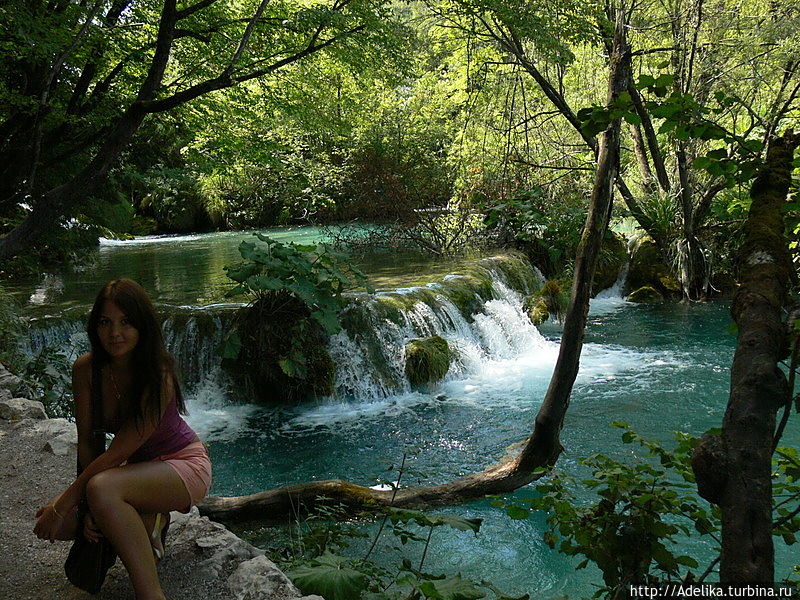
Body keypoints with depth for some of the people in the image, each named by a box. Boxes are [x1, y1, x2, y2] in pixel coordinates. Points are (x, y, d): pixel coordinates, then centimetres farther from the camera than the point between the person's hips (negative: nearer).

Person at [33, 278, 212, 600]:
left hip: (184, 465, -7)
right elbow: (86, 441, -7)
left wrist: (63, 503, -20)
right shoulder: (86, 369, -9)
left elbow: (117, 453, -25)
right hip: (138, 468, 7)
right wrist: (88, 510, -17)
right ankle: (150, 520, 12)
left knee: (102, 487, -34)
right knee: (59, 524, -9)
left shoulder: (157, 376, -27)